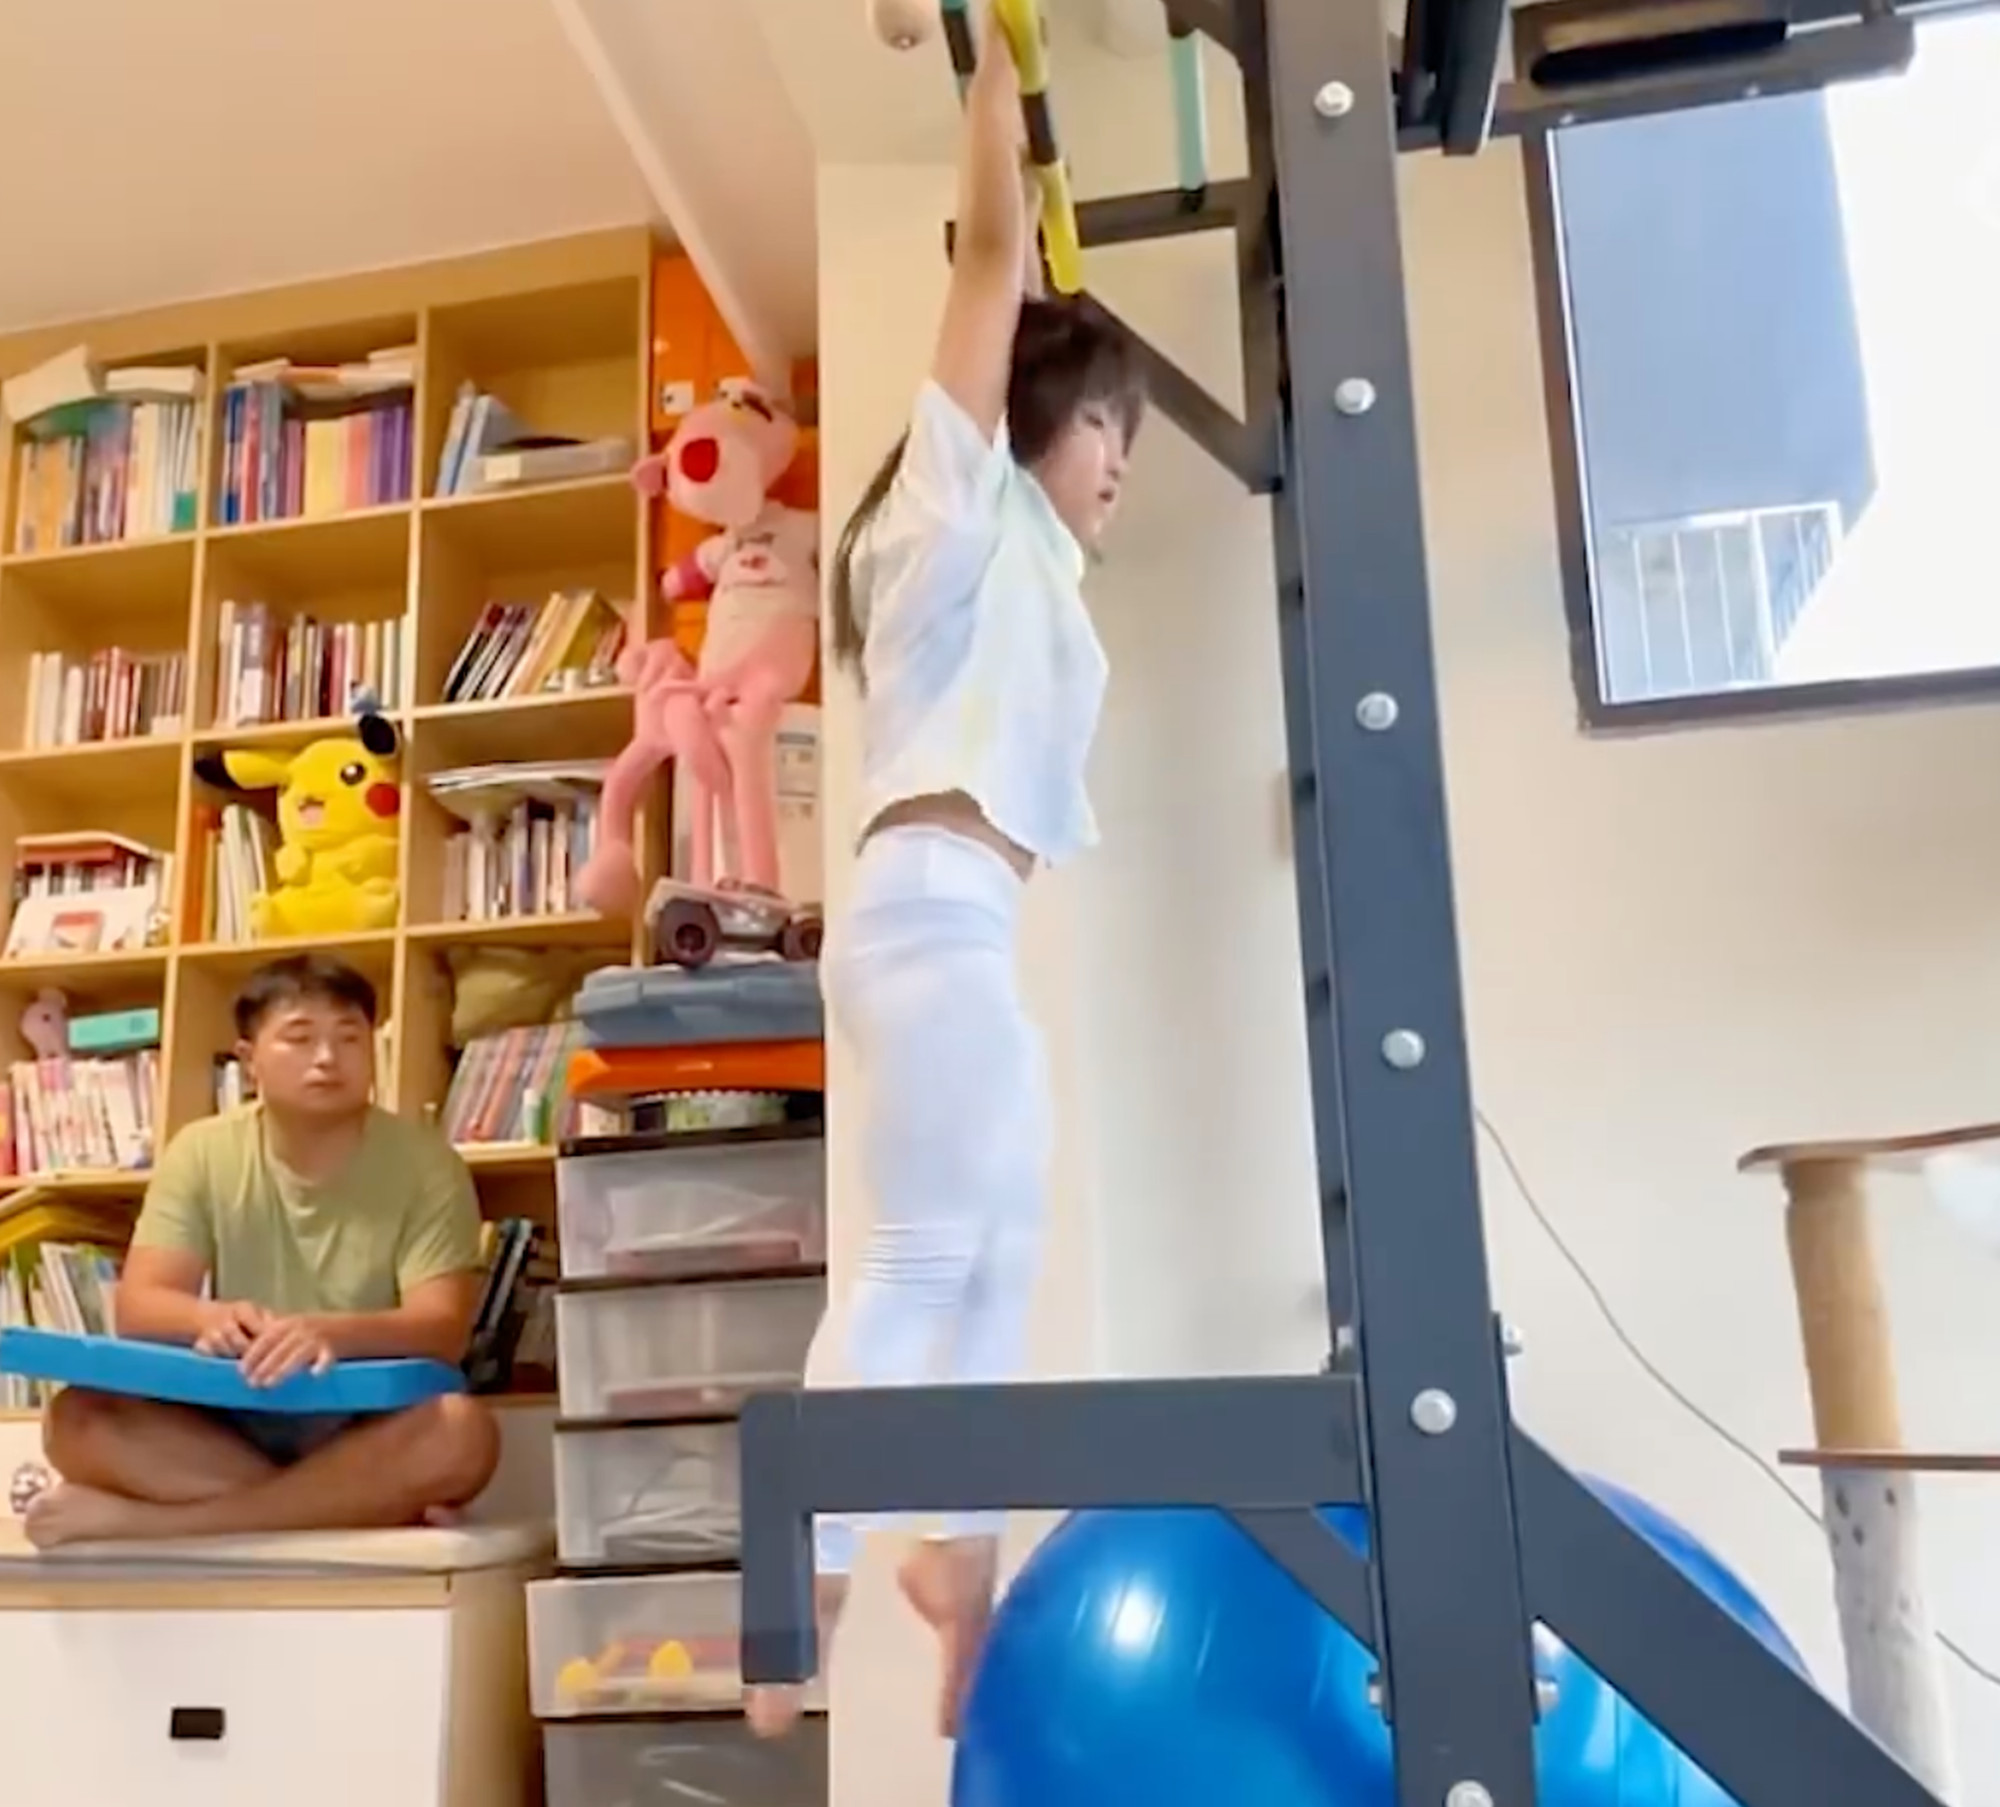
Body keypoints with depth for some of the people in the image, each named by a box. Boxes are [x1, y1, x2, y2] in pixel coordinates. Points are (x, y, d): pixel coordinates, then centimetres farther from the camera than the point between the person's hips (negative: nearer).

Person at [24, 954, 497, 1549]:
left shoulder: (423, 1161, -5)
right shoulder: (201, 1152, 3)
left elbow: (443, 1328, -16)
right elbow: (137, 1306, -7)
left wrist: (334, 1332, -37)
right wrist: (209, 1318, -31)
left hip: (370, 1430, -2)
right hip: (233, 1423, 2)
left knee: (462, 1431, -34)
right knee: (76, 1419, -24)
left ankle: (150, 1518, -27)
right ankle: (369, 1506, -27)